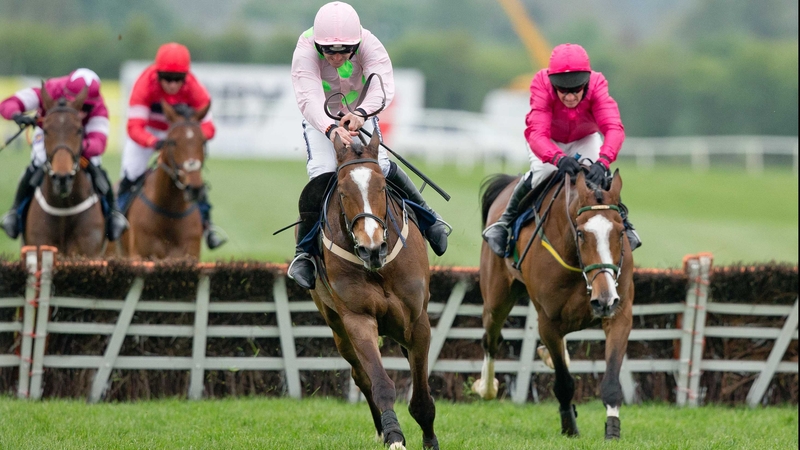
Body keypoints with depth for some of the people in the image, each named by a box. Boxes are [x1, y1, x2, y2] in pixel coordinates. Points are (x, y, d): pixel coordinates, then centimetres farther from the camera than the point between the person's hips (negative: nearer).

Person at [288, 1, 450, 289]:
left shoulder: (369, 46, -29)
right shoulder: (305, 52, -33)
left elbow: (382, 87, -42)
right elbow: (310, 99, -46)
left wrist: (361, 113, -62)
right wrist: (332, 130, -65)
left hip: (361, 117, 2)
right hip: (320, 120, -2)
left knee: (380, 167, -15)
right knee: (321, 174, -23)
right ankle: (303, 252, -15)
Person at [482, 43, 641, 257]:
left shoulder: (597, 85, -36)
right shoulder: (542, 85, -39)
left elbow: (614, 128, -48)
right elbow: (536, 134, -48)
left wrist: (602, 162, -67)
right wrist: (558, 158, -69)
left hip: (585, 140, 1)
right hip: (548, 142, -1)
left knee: (600, 175, -23)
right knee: (541, 173, -28)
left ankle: (621, 222, 4)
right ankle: (506, 221, -5)